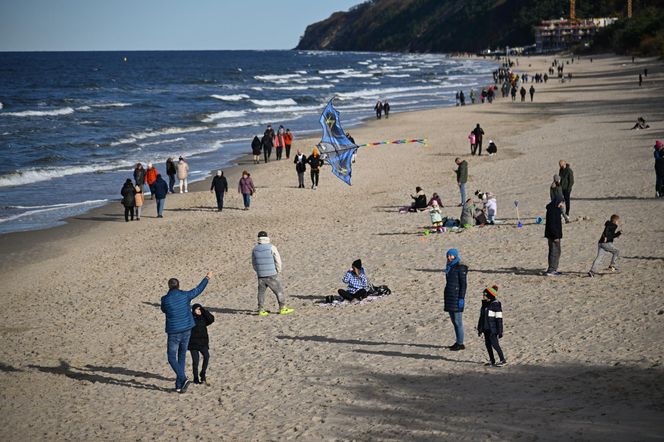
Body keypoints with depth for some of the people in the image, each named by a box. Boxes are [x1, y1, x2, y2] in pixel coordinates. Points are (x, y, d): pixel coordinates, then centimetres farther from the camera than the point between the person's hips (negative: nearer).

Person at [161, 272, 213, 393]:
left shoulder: (165, 299, -11)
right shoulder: (185, 295, -5)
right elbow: (198, 290, 11)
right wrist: (207, 278, 26)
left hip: (173, 332, -3)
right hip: (186, 330, 3)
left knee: (172, 358, 4)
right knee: (182, 356, 14)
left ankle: (183, 379, -17)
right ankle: (179, 385, 15)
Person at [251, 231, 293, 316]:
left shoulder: (255, 249, 3)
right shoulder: (271, 248, -10)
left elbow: (254, 263, 11)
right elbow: (278, 260, -6)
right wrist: (278, 271, 8)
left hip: (261, 276, 4)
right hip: (271, 275, -4)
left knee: (261, 292, 12)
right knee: (279, 291, 5)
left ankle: (261, 310, 10)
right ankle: (282, 308, 6)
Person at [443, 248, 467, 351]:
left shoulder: (461, 267, -12)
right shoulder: (450, 267, 13)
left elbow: (463, 283, -15)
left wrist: (461, 298, -19)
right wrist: (446, 298, 19)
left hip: (457, 296, -9)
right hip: (449, 296, 9)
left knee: (458, 321, -6)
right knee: (453, 320, 11)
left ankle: (460, 344, -1)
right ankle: (458, 342, 18)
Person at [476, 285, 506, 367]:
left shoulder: (496, 305, -15)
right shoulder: (485, 304, 8)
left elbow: (499, 319, -14)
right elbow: (481, 317, 16)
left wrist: (499, 331, -14)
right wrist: (479, 329, 17)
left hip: (492, 330, -8)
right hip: (486, 329, 8)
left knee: (495, 344, -7)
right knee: (488, 344, 10)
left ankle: (502, 360, 2)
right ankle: (492, 360, 20)